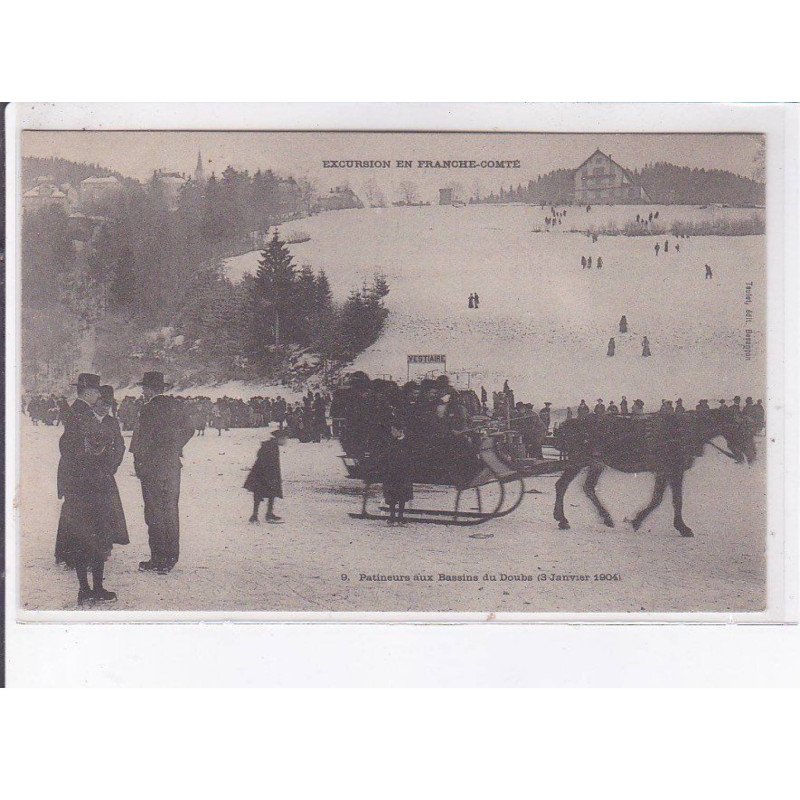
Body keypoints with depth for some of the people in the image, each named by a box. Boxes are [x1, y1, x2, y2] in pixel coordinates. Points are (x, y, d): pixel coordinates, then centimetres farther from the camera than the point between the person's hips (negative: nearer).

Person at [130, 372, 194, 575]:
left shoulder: (149, 409, -14)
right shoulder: (175, 405, 7)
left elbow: (142, 440, -15)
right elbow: (189, 429, 18)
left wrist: (138, 464, -6)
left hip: (152, 467, -7)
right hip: (173, 466, 7)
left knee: (155, 513, -2)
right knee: (171, 511, 12)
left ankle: (158, 559, 0)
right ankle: (172, 557, 16)